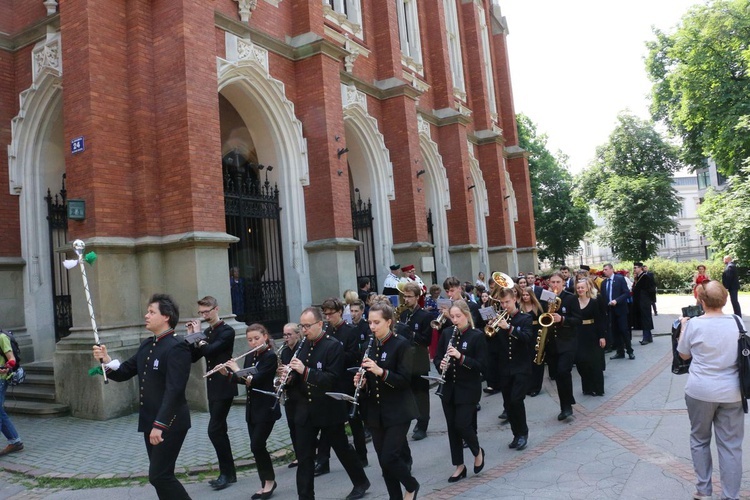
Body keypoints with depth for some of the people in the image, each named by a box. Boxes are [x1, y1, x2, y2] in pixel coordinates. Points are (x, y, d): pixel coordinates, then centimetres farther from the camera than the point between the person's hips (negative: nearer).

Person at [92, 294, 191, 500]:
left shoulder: (177, 347, -17)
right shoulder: (146, 345, 10)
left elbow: (174, 390, -24)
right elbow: (123, 373, 12)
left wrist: (160, 424, -27)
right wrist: (106, 360, -7)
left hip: (169, 423, -9)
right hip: (150, 421, 9)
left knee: (159, 476, -7)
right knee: (160, 476, 14)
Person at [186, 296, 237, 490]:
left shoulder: (227, 331, -11)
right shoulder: (206, 332, 13)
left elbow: (210, 350, -25)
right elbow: (193, 357, 10)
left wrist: (198, 334, -12)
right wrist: (191, 335, 0)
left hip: (224, 388, -8)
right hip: (212, 388, 8)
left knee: (214, 430, -11)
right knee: (220, 430, 11)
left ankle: (226, 472, 0)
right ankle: (228, 472, 19)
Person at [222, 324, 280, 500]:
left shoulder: (270, 356, -13)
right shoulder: (249, 357, 10)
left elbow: (256, 379, -22)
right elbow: (244, 380, 14)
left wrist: (237, 370, -15)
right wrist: (227, 373, 0)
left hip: (266, 408, -7)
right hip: (252, 408, 7)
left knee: (257, 445, -10)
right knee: (257, 446, 8)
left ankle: (270, 480, 8)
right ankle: (265, 484, 18)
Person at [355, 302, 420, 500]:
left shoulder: (401, 344, -11)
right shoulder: (369, 345, 7)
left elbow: (406, 380, -16)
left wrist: (381, 372, -29)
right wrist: (361, 381, -7)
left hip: (398, 412, -6)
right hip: (375, 412, 6)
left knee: (389, 457, -8)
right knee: (384, 461, 9)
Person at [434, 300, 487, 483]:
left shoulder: (477, 335, -11)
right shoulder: (446, 333, 3)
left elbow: (482, 365, -14)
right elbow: (437, 357, 9)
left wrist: (460, 357, -26)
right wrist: (440, 364, -14)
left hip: (468, 389, -5)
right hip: (449, 388, 5)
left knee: (462, 424, -8)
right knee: (452, 427, 8)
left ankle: (478, 452, 23)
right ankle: (459, 466, 22)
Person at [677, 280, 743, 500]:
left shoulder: (694, 324, -12)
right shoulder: (737, 323, -3)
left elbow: (683, 355, 2)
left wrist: (683, 327, 13)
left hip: (700, 392, -2)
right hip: (731, 393, 2)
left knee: (700, 440, 15)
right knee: (730, 445, 9)